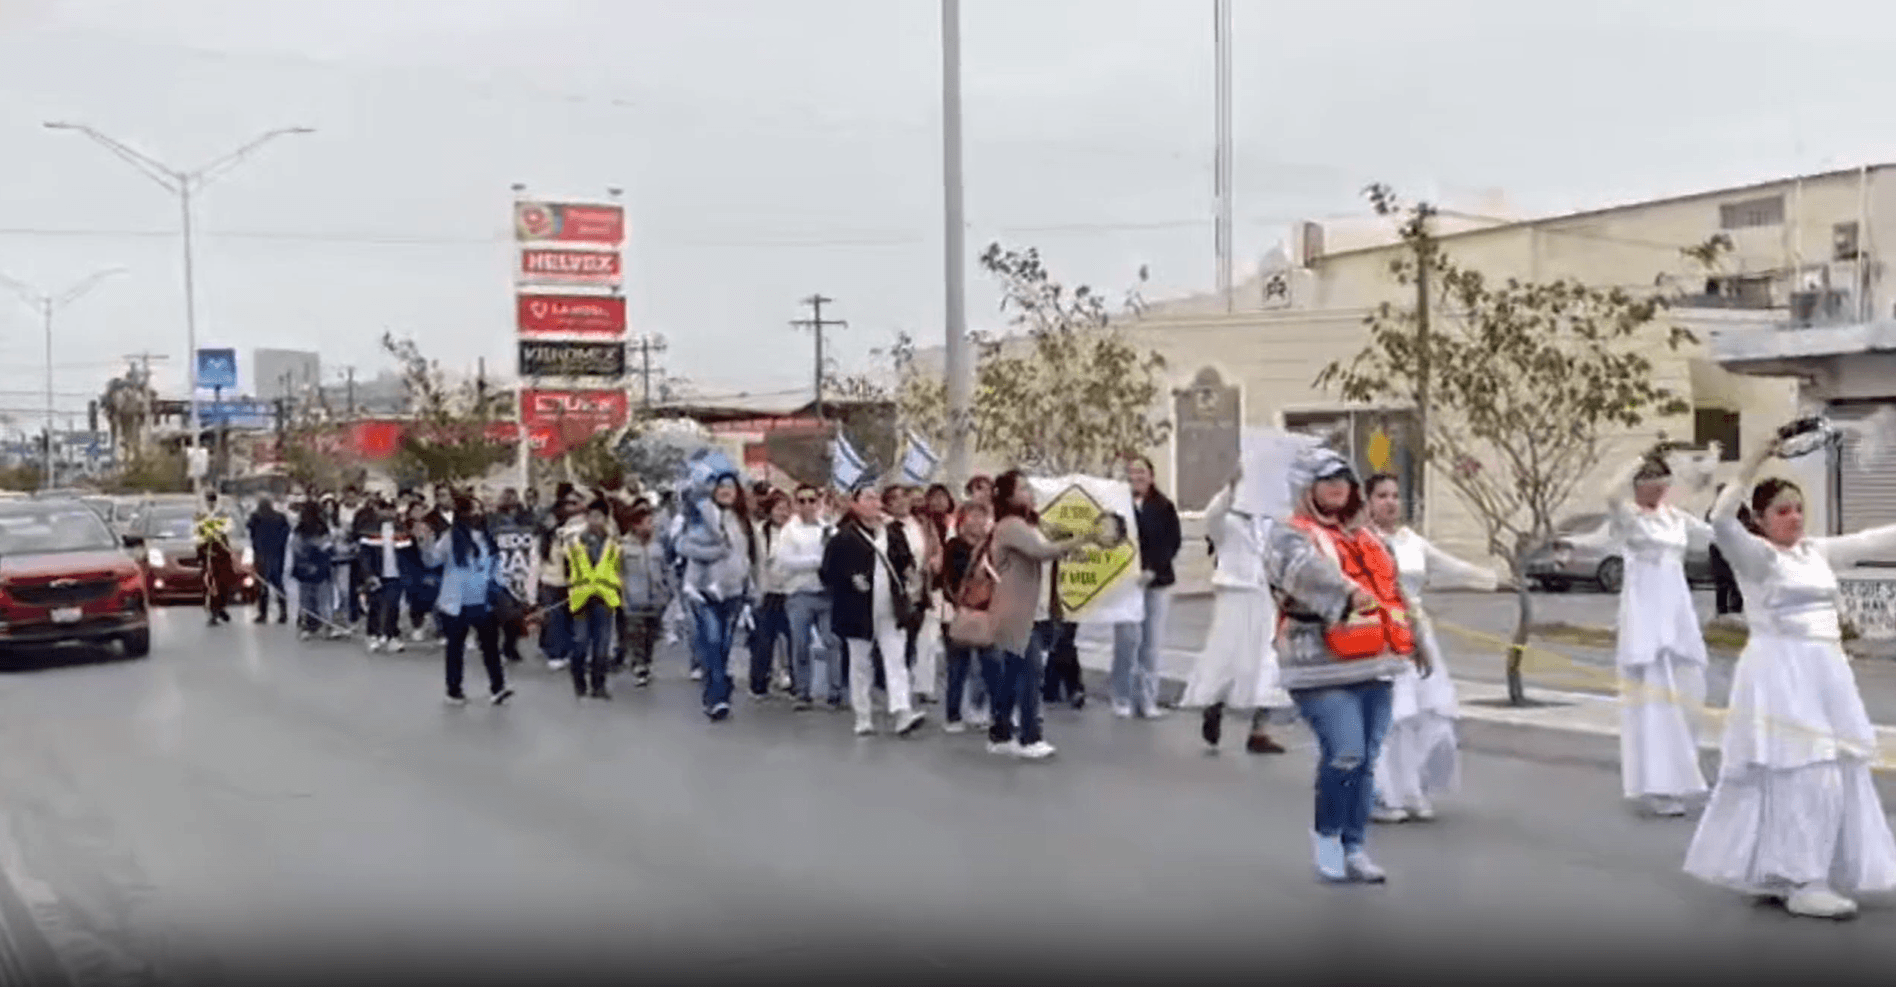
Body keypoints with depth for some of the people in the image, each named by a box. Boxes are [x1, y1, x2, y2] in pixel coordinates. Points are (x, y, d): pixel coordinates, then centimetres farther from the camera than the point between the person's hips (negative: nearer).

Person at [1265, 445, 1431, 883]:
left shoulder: (1365, 537, 20)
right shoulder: (1290, 536, -6)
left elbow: (1395, 590, 30)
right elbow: (1308, 571, -28)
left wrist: (1414, 640, 30)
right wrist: (1348, 593, -43)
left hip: (1374, 667, 8)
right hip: (1323, 670, -8)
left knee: (1366, 761, 9)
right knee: (1344, 752, -17)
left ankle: (1354, 848, 20)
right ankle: (1326, 833, 7)